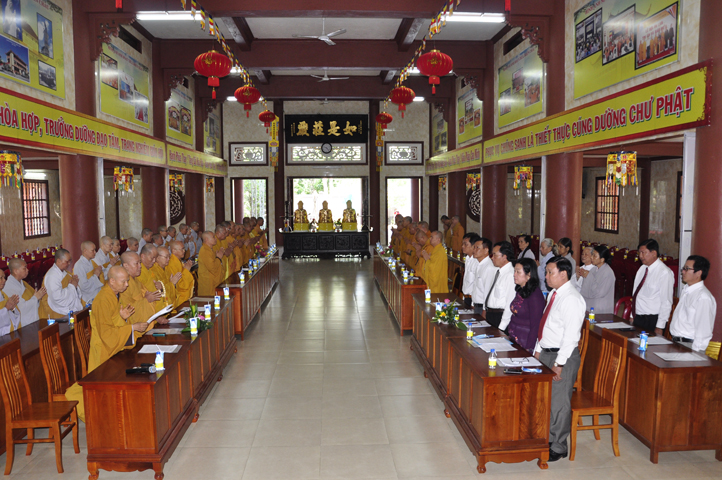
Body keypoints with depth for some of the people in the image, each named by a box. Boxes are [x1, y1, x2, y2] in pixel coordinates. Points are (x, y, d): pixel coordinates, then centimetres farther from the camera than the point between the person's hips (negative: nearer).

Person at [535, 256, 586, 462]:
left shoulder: (571, 299, -19)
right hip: (546, 352, 9)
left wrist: (559, 363, -21)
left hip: (562, 356, -9)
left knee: (559, 403, 2)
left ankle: (558, 448, 17)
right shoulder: (553, 294, 11)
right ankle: (547, 437, 34)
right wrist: (538, 349, 15)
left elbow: (571, 335, -22)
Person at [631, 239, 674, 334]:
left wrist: (659, 327, -16)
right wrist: (632, 316, 15)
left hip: (652, 321, -7)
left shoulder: (664, 273, -14)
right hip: (637, 318, 7)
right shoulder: (642, 268, 9)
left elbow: (666, 303, -15)